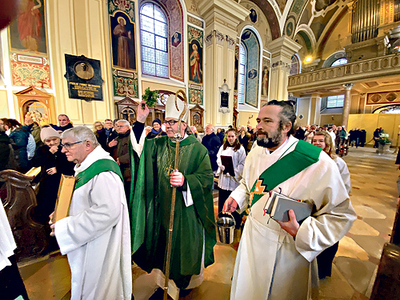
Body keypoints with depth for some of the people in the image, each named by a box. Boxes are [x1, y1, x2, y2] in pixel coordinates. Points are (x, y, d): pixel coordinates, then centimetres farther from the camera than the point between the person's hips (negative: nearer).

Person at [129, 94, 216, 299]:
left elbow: (207, 178, -15)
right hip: (162, 208, 4)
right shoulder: (157, 144, 2)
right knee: (163, 245, 20)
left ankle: (186, 281, 46)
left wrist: (185, 180, -30)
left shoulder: (197, 149, -12)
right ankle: (164, 283, 48)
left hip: (186, 210, -3)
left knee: (184, 245, 16)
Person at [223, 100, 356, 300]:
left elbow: (341, 214, -16)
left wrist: (303, 233, -28)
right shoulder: (255, 154, -4)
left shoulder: (318, 163, -24)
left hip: (289, 249, -4)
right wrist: (237, 197, -3)